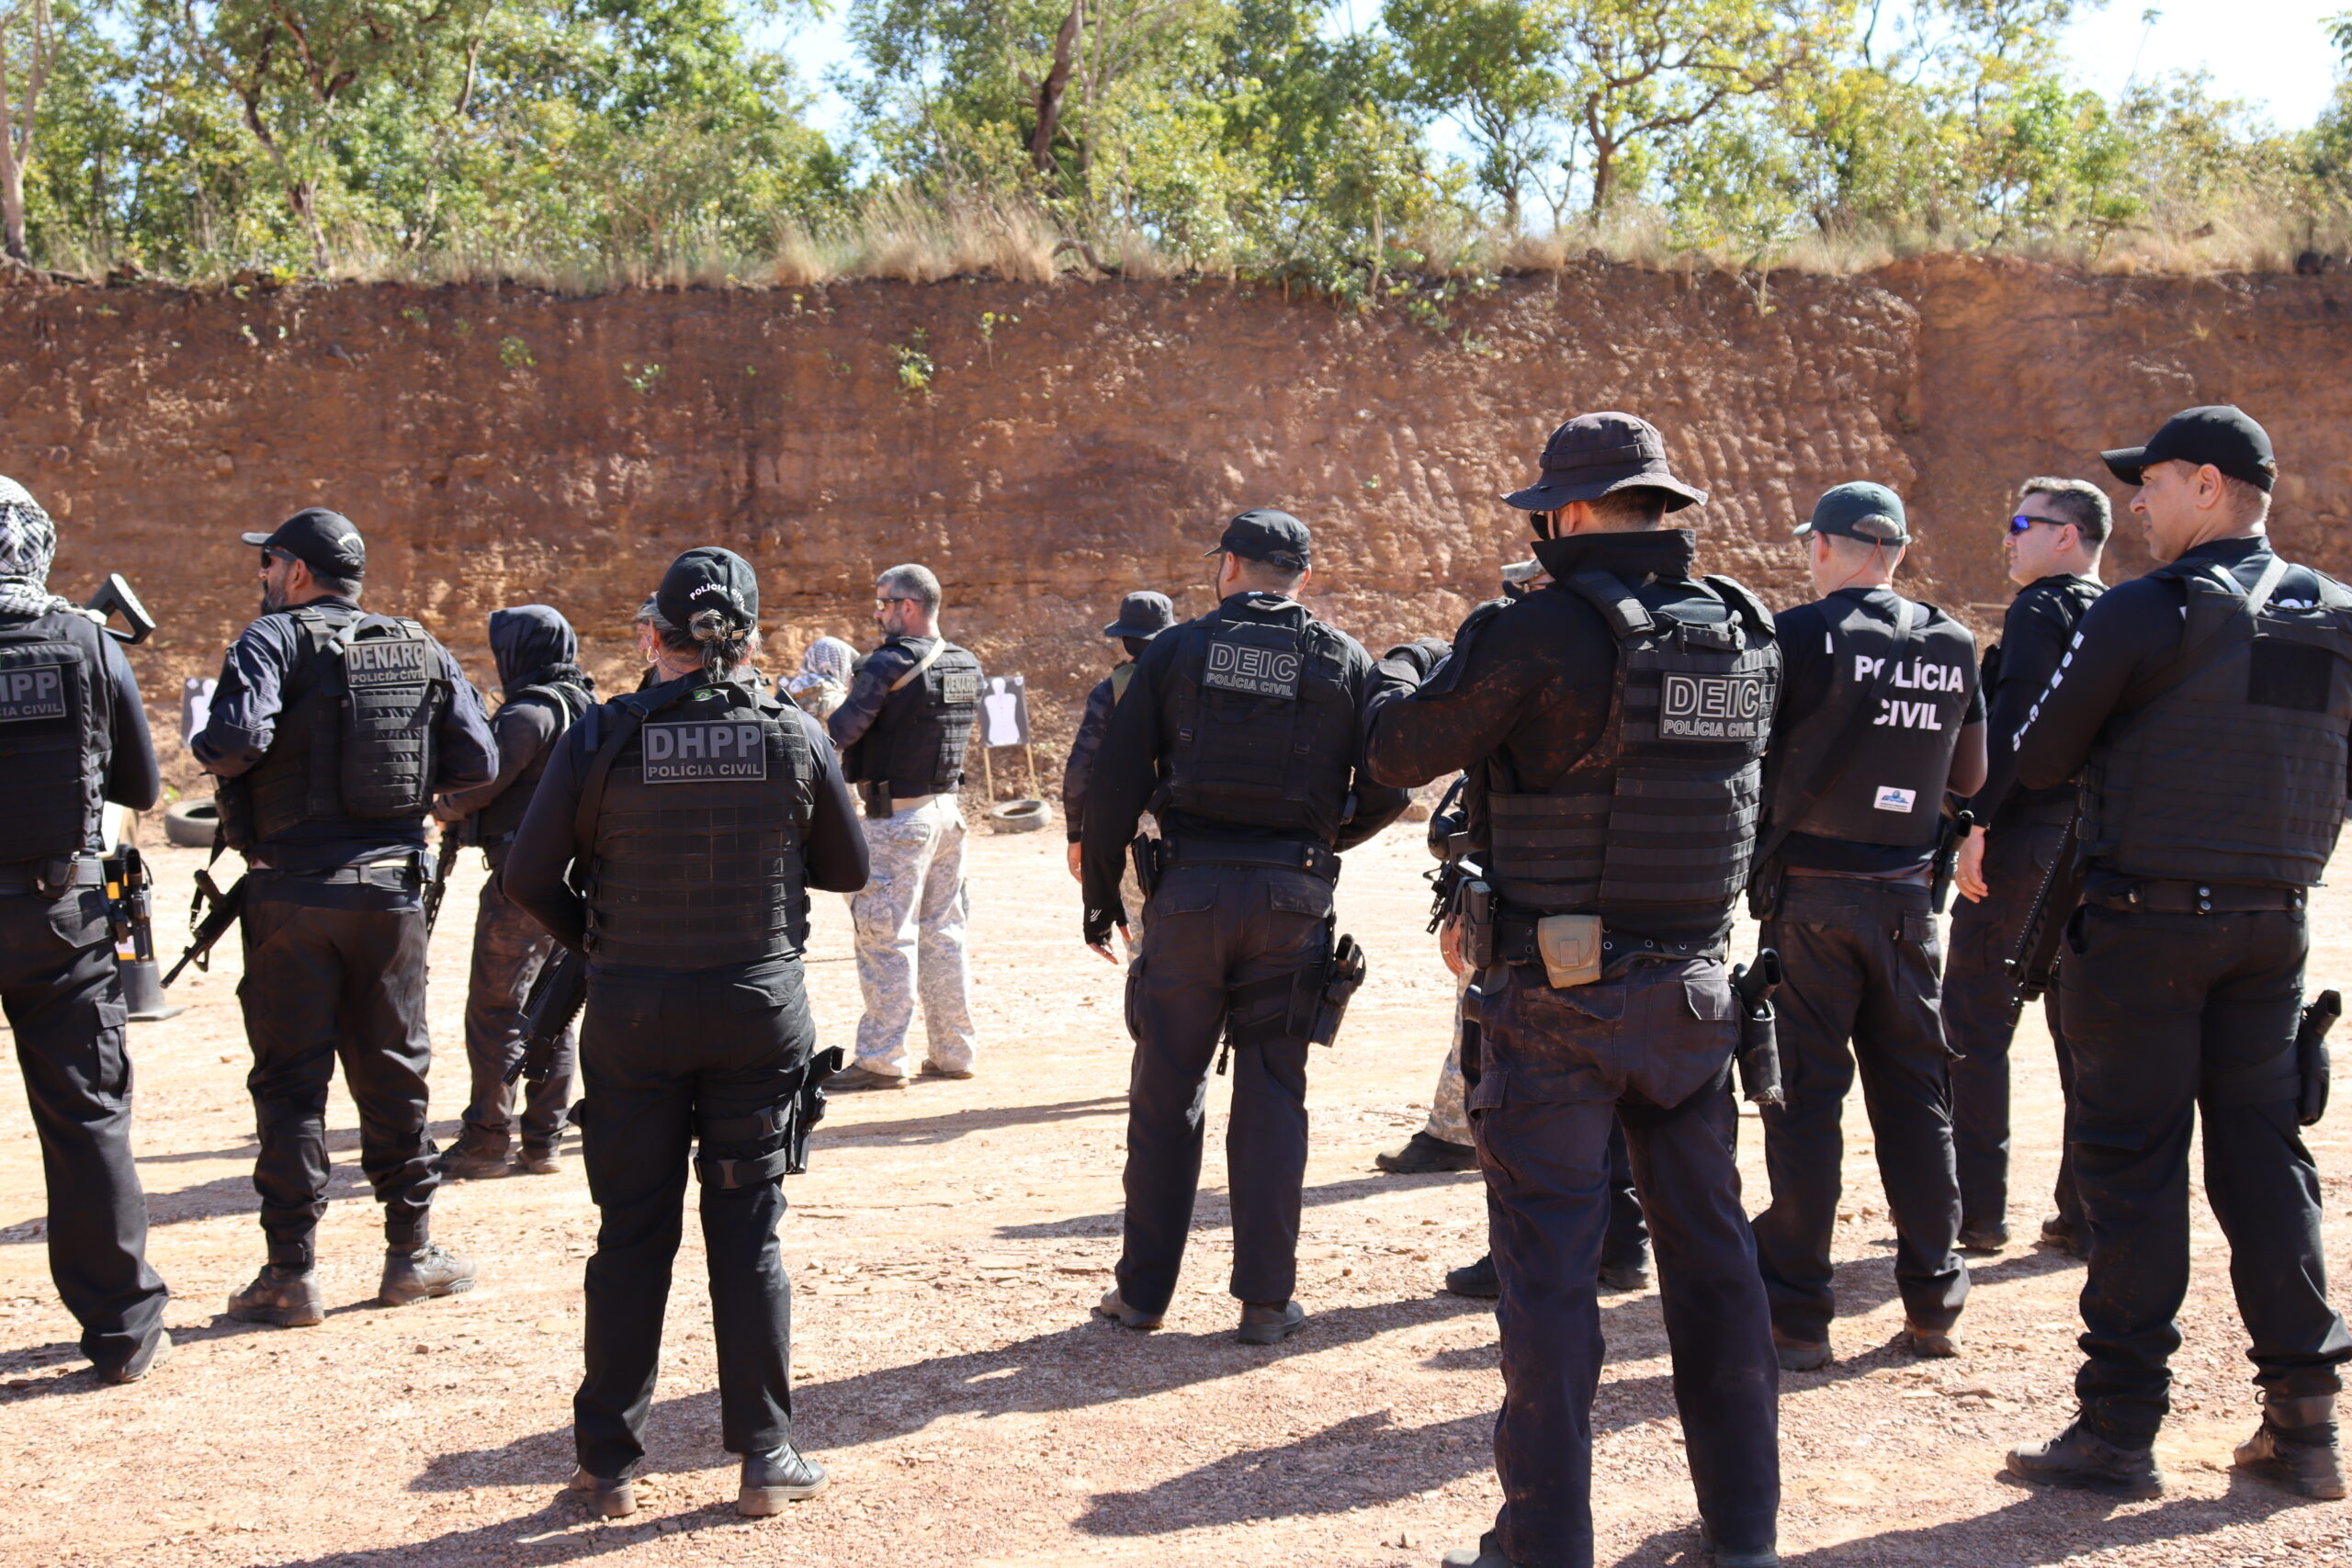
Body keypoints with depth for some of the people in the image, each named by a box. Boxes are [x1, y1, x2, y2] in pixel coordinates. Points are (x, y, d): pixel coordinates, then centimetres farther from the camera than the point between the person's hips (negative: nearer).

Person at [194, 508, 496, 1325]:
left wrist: (211, 752, -1)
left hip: (295, 892, -4)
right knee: (394, 1072, 14)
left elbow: (239, 736, -22)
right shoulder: (423, 650, 8)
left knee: (290, 1078, 4)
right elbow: (478, 761, 3)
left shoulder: (276, 639, -6)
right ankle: (411, 1252, 19)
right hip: (393, 889, 4)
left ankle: (291, 1273, 6)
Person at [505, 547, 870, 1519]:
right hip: (760, 1006, 0)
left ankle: (609, 1462, 19)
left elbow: (529, 876, -5)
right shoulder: (795, 735, -5)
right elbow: (848, 869, 6)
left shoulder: (603, 738, -7)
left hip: (633, 1009, 0)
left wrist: (590, 941, 12)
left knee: (633, 1232, 10)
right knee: (748, 1230, 9)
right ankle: (766, 1457, 14)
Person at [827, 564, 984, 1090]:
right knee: (943, 932, 13)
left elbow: (841, 731, -17)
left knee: (887, 938, -2)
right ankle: (954, 1052, 18)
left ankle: (881, 1060, 2)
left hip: (897, 816, -7)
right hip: (947, 808, 7)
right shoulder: (967, 666, 8)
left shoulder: (888, 664, -15)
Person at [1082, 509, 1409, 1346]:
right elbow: (1387, 790, 2)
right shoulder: (1343, 659, 5)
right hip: (1291, 899, 0)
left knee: (1165, 1093, 9)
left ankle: (1144, 1289, 16)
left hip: (1188, 890, 0)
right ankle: (1266, 1299, 9)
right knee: (1272, 1095, 7)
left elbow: (1115, 784, 0)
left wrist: (1100, 896, 8)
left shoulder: (1175, 649, 3)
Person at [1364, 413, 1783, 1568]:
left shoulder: (1543, 633, -16)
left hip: (1556, 997, -6)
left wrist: (1403, 670, 14)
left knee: (1548, 1265, 2)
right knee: (1709, 1247, 15)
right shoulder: (1744, 634, 3)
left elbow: (1398, 753, -7)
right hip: (1690, 989, 6)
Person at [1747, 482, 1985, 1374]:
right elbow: (1970, 778, 14)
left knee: (1805, 1096, 1)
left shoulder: (1800, 636, -10)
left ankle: (1797, 1316, 4)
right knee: (1914, 1095, 13)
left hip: (1811, 894, -4)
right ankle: (1933, 1303, 20)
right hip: (1907, 895, 4)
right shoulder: (1953, 647, 5)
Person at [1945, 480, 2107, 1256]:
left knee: (1973, 1023, 0)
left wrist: (1974, 822, -19)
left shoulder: (2041, 610, -8)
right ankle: (2090, 1212, 14)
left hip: (2025, 842, -8)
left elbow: (2012, 722, -19)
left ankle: (1977, 1210, 2)